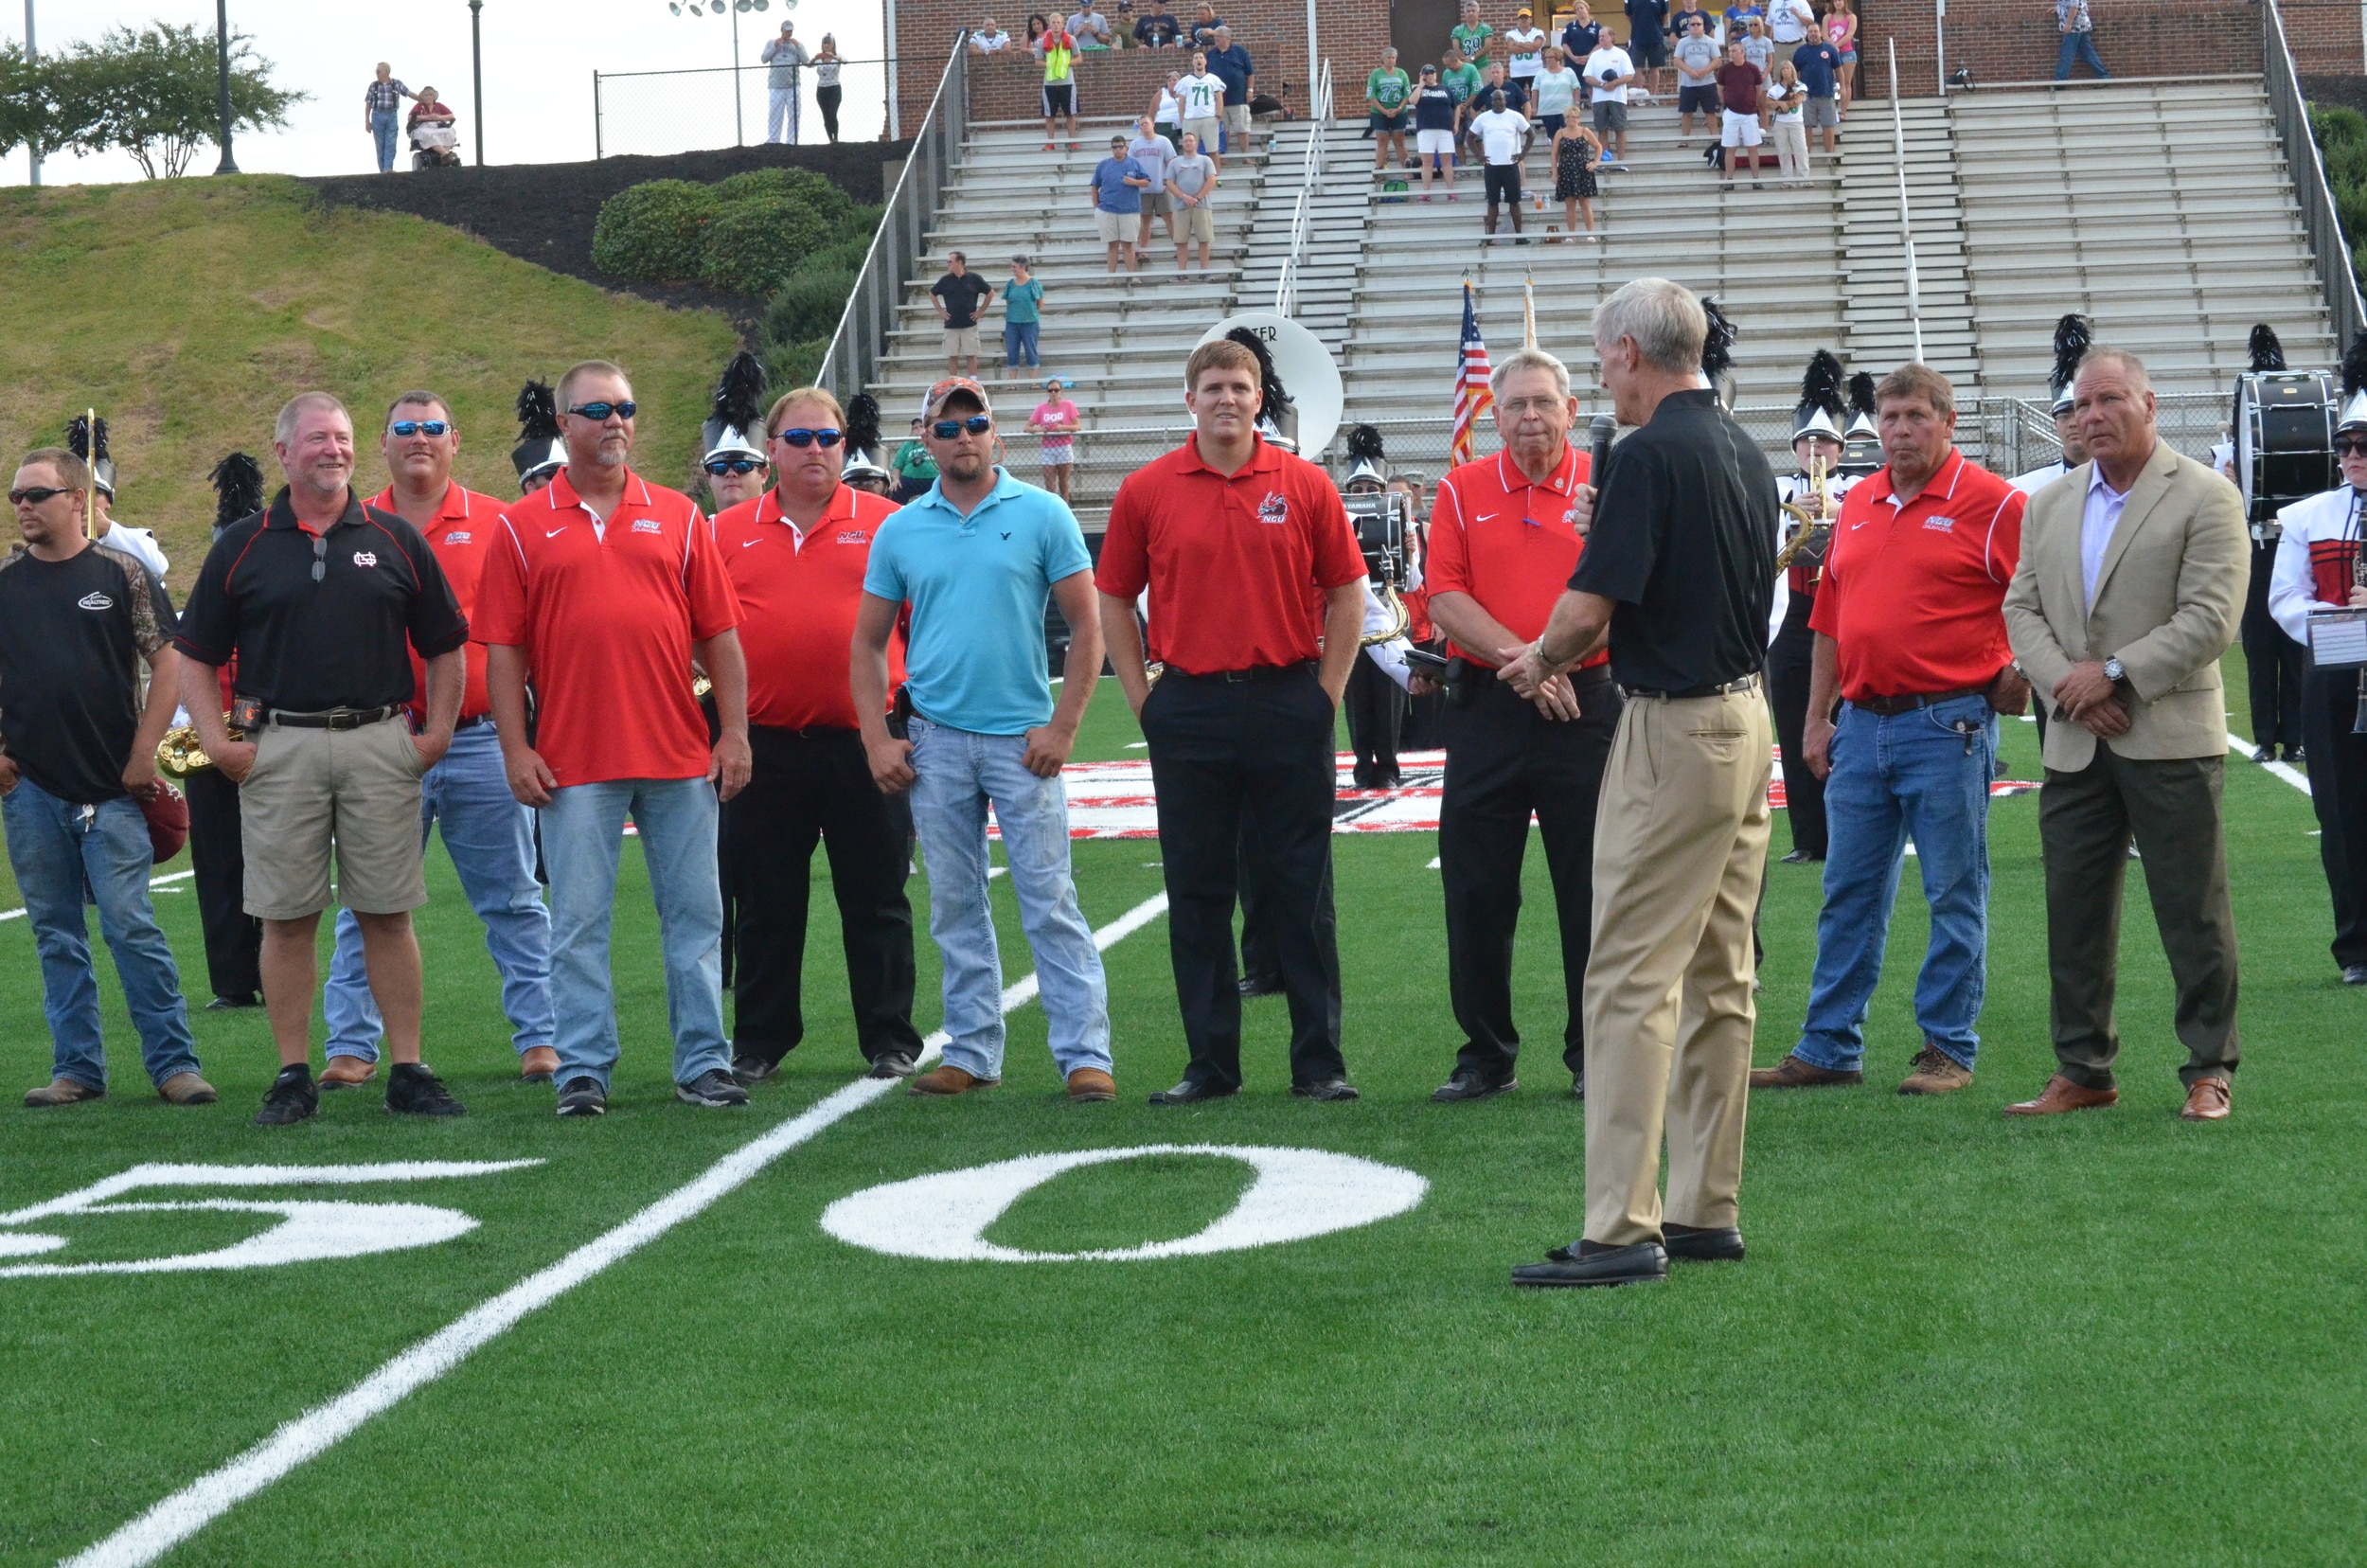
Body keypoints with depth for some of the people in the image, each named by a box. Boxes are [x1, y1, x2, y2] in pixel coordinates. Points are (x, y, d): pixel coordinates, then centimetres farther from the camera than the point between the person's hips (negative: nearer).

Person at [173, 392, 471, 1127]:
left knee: (387, 914, 2)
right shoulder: (242, 547, 7)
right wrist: (217, 741, -2)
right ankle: (293, 1077, 8)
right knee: (286, 919, 2)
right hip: (278, 749, 0)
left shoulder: (395, 541, 8)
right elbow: (196, 656, 9)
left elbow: (447, 647, 12)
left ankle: (409, 1071, 6)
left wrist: (437, 733, 3)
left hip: (381, 744, 0)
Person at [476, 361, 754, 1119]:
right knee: (578, 922, 1)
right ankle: (583, 1070, 9)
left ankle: (703, 1063, 13)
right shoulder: (523, 527, 4)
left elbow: (719, 635, 8)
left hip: (681, 757, 2)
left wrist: (734, 732, 2)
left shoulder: (677, 517, 9)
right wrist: (515, 749, -5)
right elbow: (503, 650, 2)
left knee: (694, 914, 6)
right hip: (575, 764, -2)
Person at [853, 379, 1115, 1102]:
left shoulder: (1043, 515, -1)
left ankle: (1085, 1055, -5)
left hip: (1022, 738, -3)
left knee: (1050, 902, -6)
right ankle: (973, 1053, 16)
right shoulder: (900, 531, 7)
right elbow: (869, 642, 12)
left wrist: (1062, 726, -8)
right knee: (956, 907, 8)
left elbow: (1086, 628, -1)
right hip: (936, 742, 3)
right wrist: (878, 739, 2)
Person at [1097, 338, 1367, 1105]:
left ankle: (1320, 1061, 8)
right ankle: (1211, 1063, 13)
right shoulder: (1147, 491, 3)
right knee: (1197, 895, 5)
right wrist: (1142, 697, 3)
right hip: (1190, 710, 1)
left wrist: (1328, 690, 1)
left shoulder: (1304, 486, 2)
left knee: (1302, 891, 2)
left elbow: (1345, 591, 7)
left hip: (1287, 705, -1)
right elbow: (1113, 598, 9)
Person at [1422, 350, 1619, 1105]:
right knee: (1476, 891, 3)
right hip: (1486, 709, 1)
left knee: (1591, 890, 2)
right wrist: (1522, 659, -11)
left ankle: (1595, 1056, 12)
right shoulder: (1463, 492, 5)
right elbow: (1445, 601, -2)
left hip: (1585, 705, -1)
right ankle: (1486, 1056, 14)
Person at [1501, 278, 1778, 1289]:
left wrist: (1540, 661, 1)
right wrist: (1608, 525, 21)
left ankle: (1624, 1230, -11)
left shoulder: (1653, 456, -15)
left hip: (1673, 731, -10)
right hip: (1747, 720, 10)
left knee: (1632, 978, -9)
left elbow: (1590, 607, -18)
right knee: (1719, 976, 12)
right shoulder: (1745, 453, 13)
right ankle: (1708, 1210, 17)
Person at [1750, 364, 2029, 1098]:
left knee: (1955, 895, 1)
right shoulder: (1858, 505, 13)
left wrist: (2020, 675, -11)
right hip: (1862, 723, 6)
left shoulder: (1991, 504, -6)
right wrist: (1817, 720, 14)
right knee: (1849, 893, 9)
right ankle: (1829, 1047, 15)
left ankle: (1949, 1049, 8)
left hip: (1948, 725, -6)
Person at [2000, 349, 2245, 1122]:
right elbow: (2022, 608, 11)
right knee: (2075, 911, 8)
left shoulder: (2205, 498, -4)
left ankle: (2209, 1070, 7)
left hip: (2170, 738, -5)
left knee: (2193, 913, -1)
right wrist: (2064, 683, -7)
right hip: (2076, 742, 5)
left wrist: (2113, 673, -14)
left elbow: (2210, 619, -11)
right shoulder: (2049, 506, 14)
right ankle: (2082, 1069, 17)